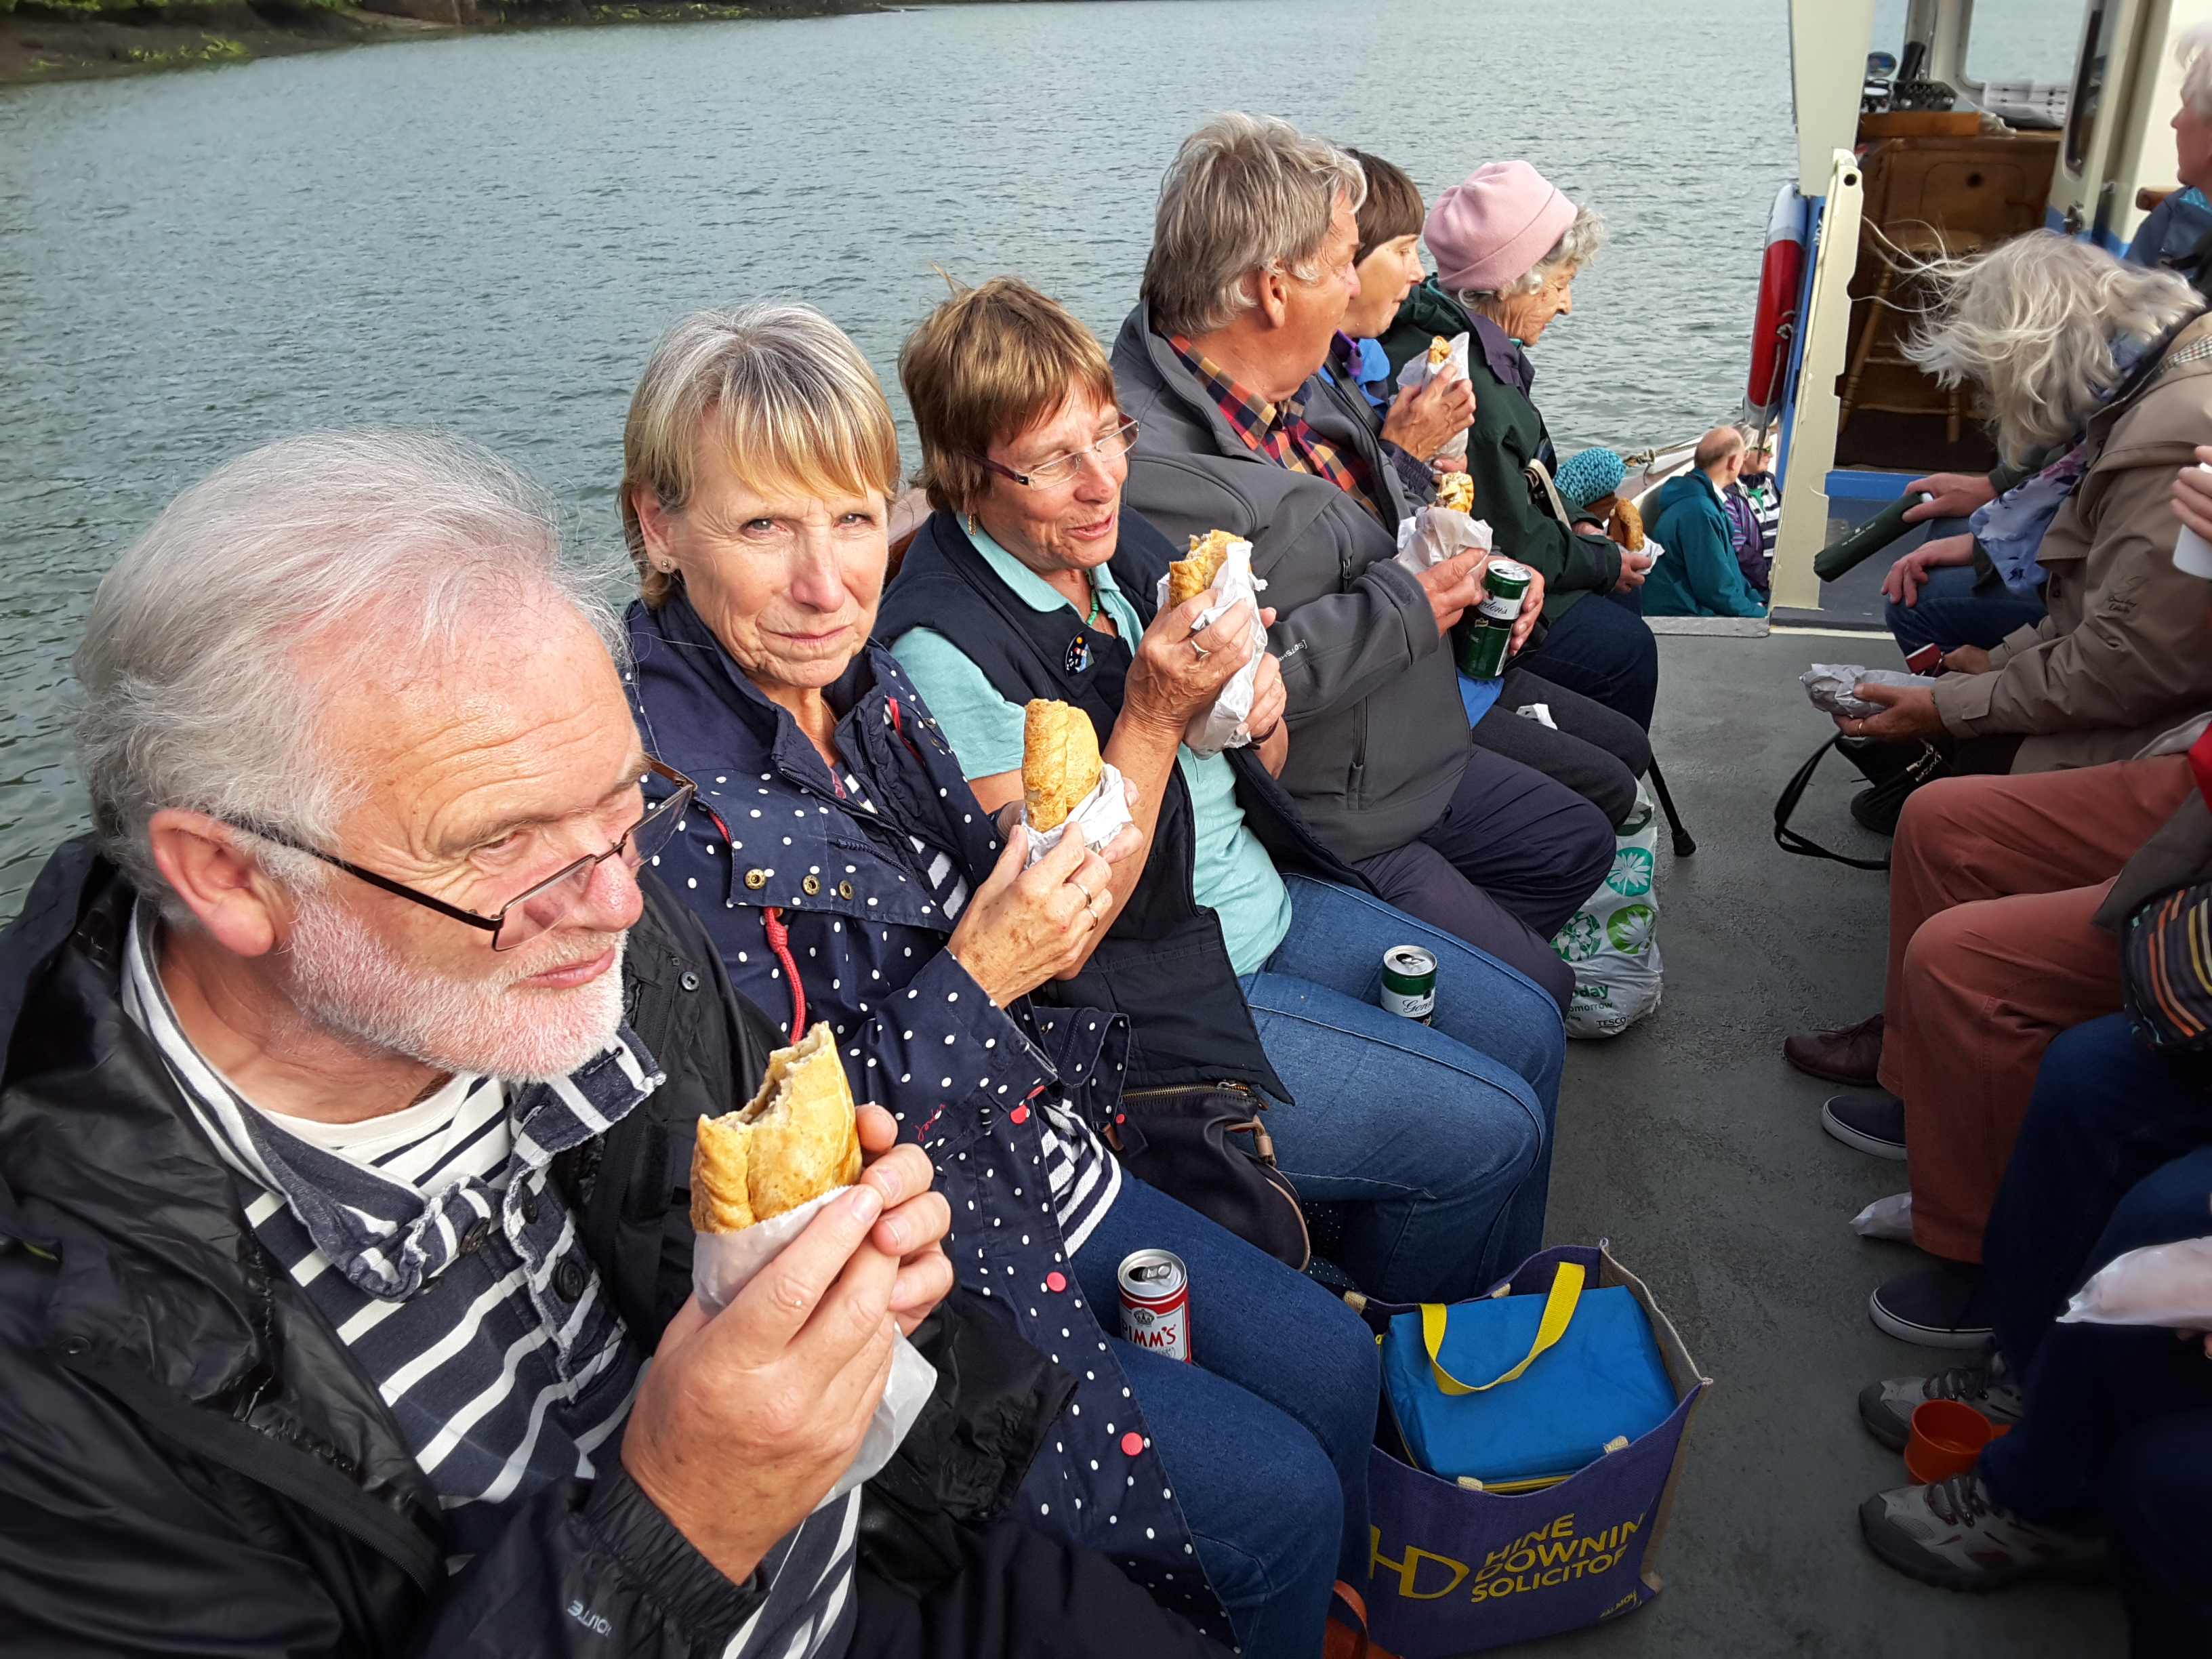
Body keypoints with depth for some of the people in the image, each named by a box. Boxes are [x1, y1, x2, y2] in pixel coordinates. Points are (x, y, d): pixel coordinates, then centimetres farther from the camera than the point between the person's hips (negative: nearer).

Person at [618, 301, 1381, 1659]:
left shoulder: (868, 686, -3)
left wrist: (1056, 872, -10)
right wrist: (970, 982, -27)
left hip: (1035, 1162, 8)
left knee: (1335, 1364, 13)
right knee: (1278, 1494, -3)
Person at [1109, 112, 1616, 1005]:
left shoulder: (1294, 394, 3)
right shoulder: (1152, 460, -31)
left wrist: (1469, 571, 2)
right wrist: (1407, 604, -26)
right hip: (1324, 829, -10)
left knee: (1578, 842, 24)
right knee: (1533, 998, -3)